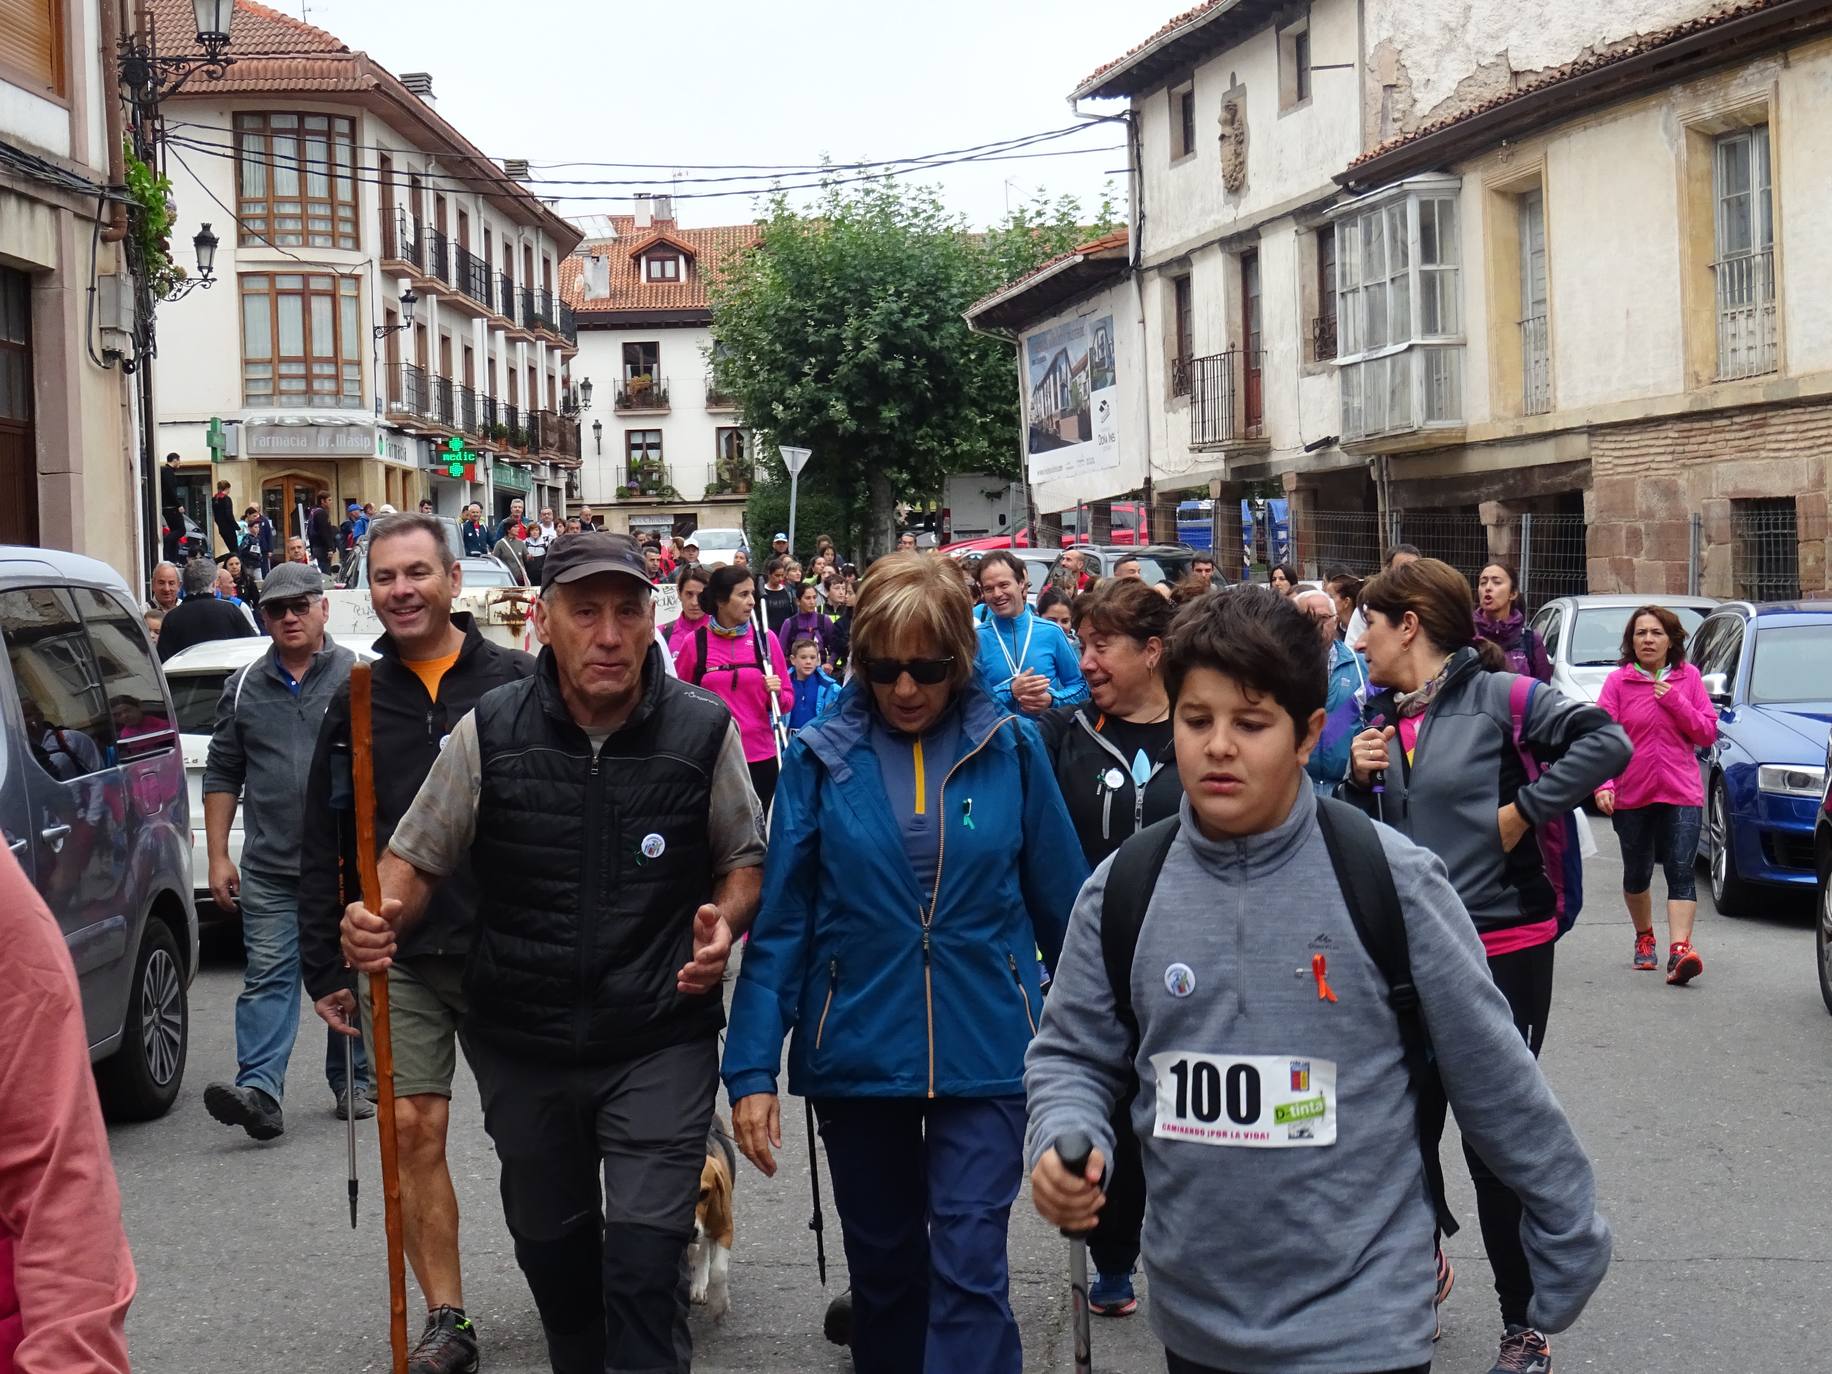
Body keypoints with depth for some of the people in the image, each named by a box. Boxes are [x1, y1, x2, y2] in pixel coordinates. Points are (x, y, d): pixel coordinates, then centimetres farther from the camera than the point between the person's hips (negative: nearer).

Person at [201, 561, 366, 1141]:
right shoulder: (245, 688, 11)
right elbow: (223, 776, 15)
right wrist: (218, 856, 8)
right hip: (268, 868, 2)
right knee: (268, 977, -7)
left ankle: (352, 1082, 20)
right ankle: (259, 1090, -14)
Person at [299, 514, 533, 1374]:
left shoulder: (514, 684, -2)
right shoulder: (357, 700, 7)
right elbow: (322, 845, 10)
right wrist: (324, 967, 6)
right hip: (399, 956, 2)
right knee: (413, 1129, -2)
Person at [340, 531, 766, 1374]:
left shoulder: (703, 731, -6)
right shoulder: (491, 732, -6)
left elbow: (745, 860, 8)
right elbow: (416, 860, 1)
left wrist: (724, 923, -13)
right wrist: (381, 923, -20)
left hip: (660, 1043, -2)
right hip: (522, 1044, 2)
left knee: (645, 1256, -12)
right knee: (550, 1244, 18)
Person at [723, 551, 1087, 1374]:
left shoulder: (1010, 750, -3)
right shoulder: (819, 758, -3)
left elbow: (1060, 903, 3)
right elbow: (779, 924, -4)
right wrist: (751, 1068, -8)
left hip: (983, 1051, -1)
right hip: (855, 1053, 1)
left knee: (969, 1266, -8)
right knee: (883, 1265, 16)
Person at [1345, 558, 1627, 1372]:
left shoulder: (1495, 697, -11)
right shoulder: (1380, 718, 8)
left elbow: (1607, 742, -19)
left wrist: (1523, 809, -18)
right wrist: (1359, 779, -4)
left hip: (1503, 953, -6)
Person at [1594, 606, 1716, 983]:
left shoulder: (1688, 678, 3)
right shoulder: (1618, 682, -2)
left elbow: (1707, 733, 0)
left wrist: (1675, 700, -13)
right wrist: (1603, 785, -22)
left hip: (1681, 794, -1)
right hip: (1631, 796, 1)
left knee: (1681, 871, -14)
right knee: (1637, 875, 15)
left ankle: (1680, 950, -24)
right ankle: (1644, 938, 37)